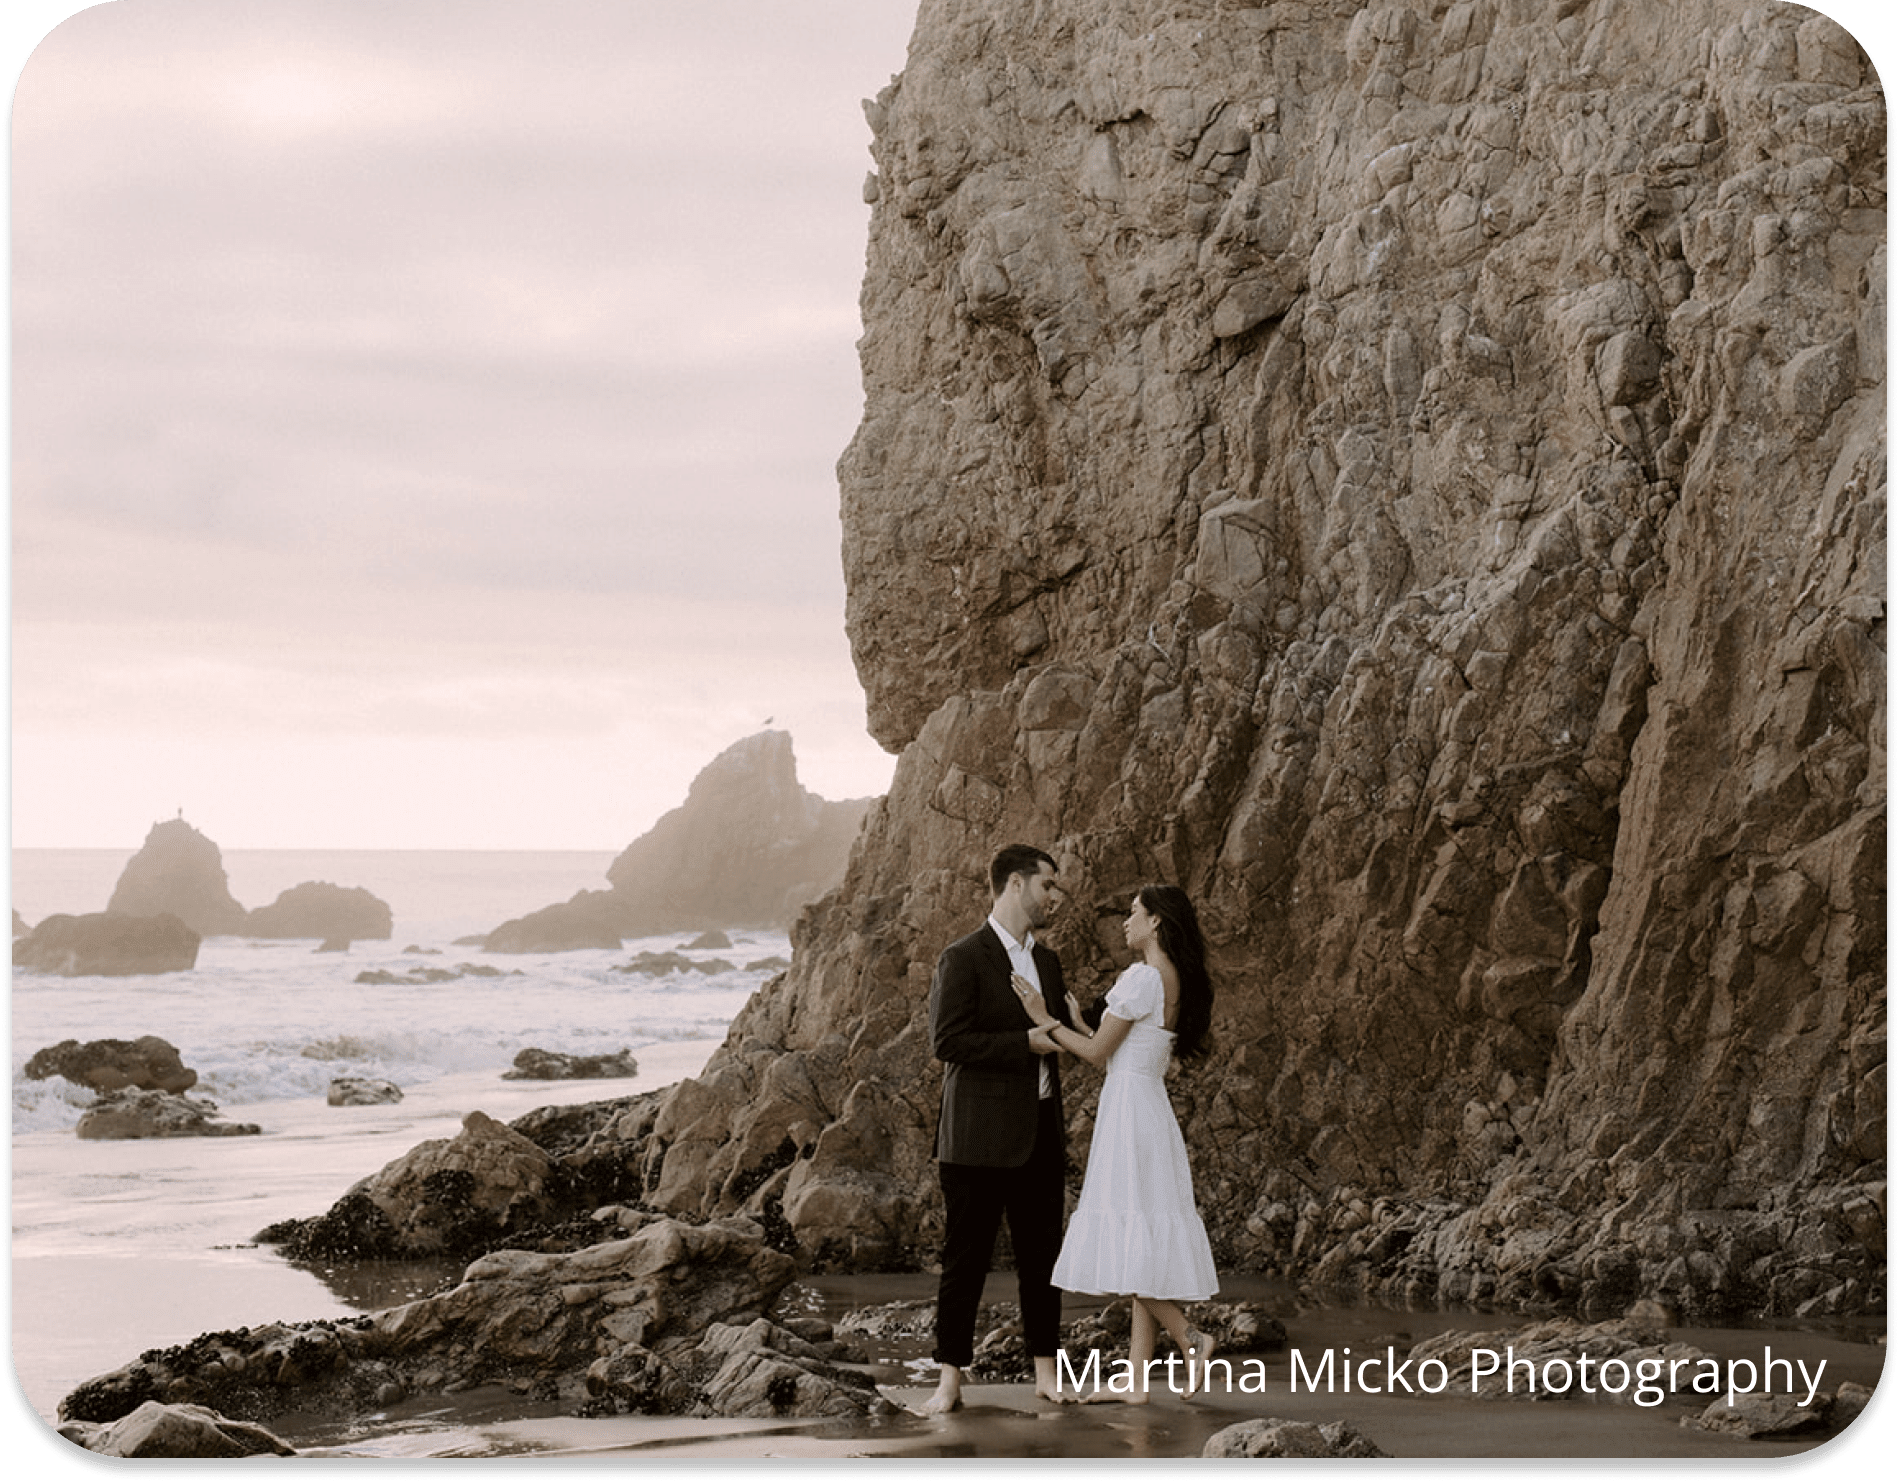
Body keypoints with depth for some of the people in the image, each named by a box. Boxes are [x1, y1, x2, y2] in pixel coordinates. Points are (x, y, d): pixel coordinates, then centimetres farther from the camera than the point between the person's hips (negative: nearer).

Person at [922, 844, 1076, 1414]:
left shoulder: (1046, 961, 16)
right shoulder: (963, 959, -8)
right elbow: (947, 1041, -17)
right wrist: (1026, 1042, -17)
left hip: (1040, 1137, 7)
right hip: (980, 1138, -6)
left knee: (1041, 1254, 8)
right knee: (965, 1258, -2)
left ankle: (1045, 1372, 15)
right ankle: (950, 1380, 3)